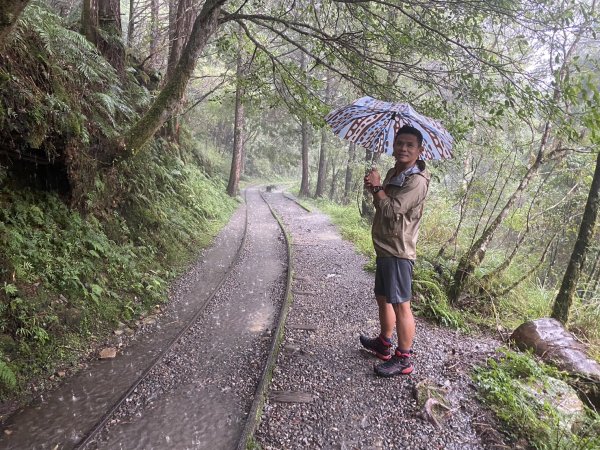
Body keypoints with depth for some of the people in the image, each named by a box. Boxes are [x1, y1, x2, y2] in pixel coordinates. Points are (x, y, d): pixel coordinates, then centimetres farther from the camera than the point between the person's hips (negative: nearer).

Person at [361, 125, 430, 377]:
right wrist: (374, 189, -1)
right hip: (385, 248, 10)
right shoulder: (393, 173, 14)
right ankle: (383, 344, 38)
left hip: (398, 251, -10)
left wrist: (377, 187, -8)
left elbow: (392, 210, -22)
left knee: (400, 304, -3)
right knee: (383, 298, 21)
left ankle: (403, 360, 8)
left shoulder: (417, 181, -16)